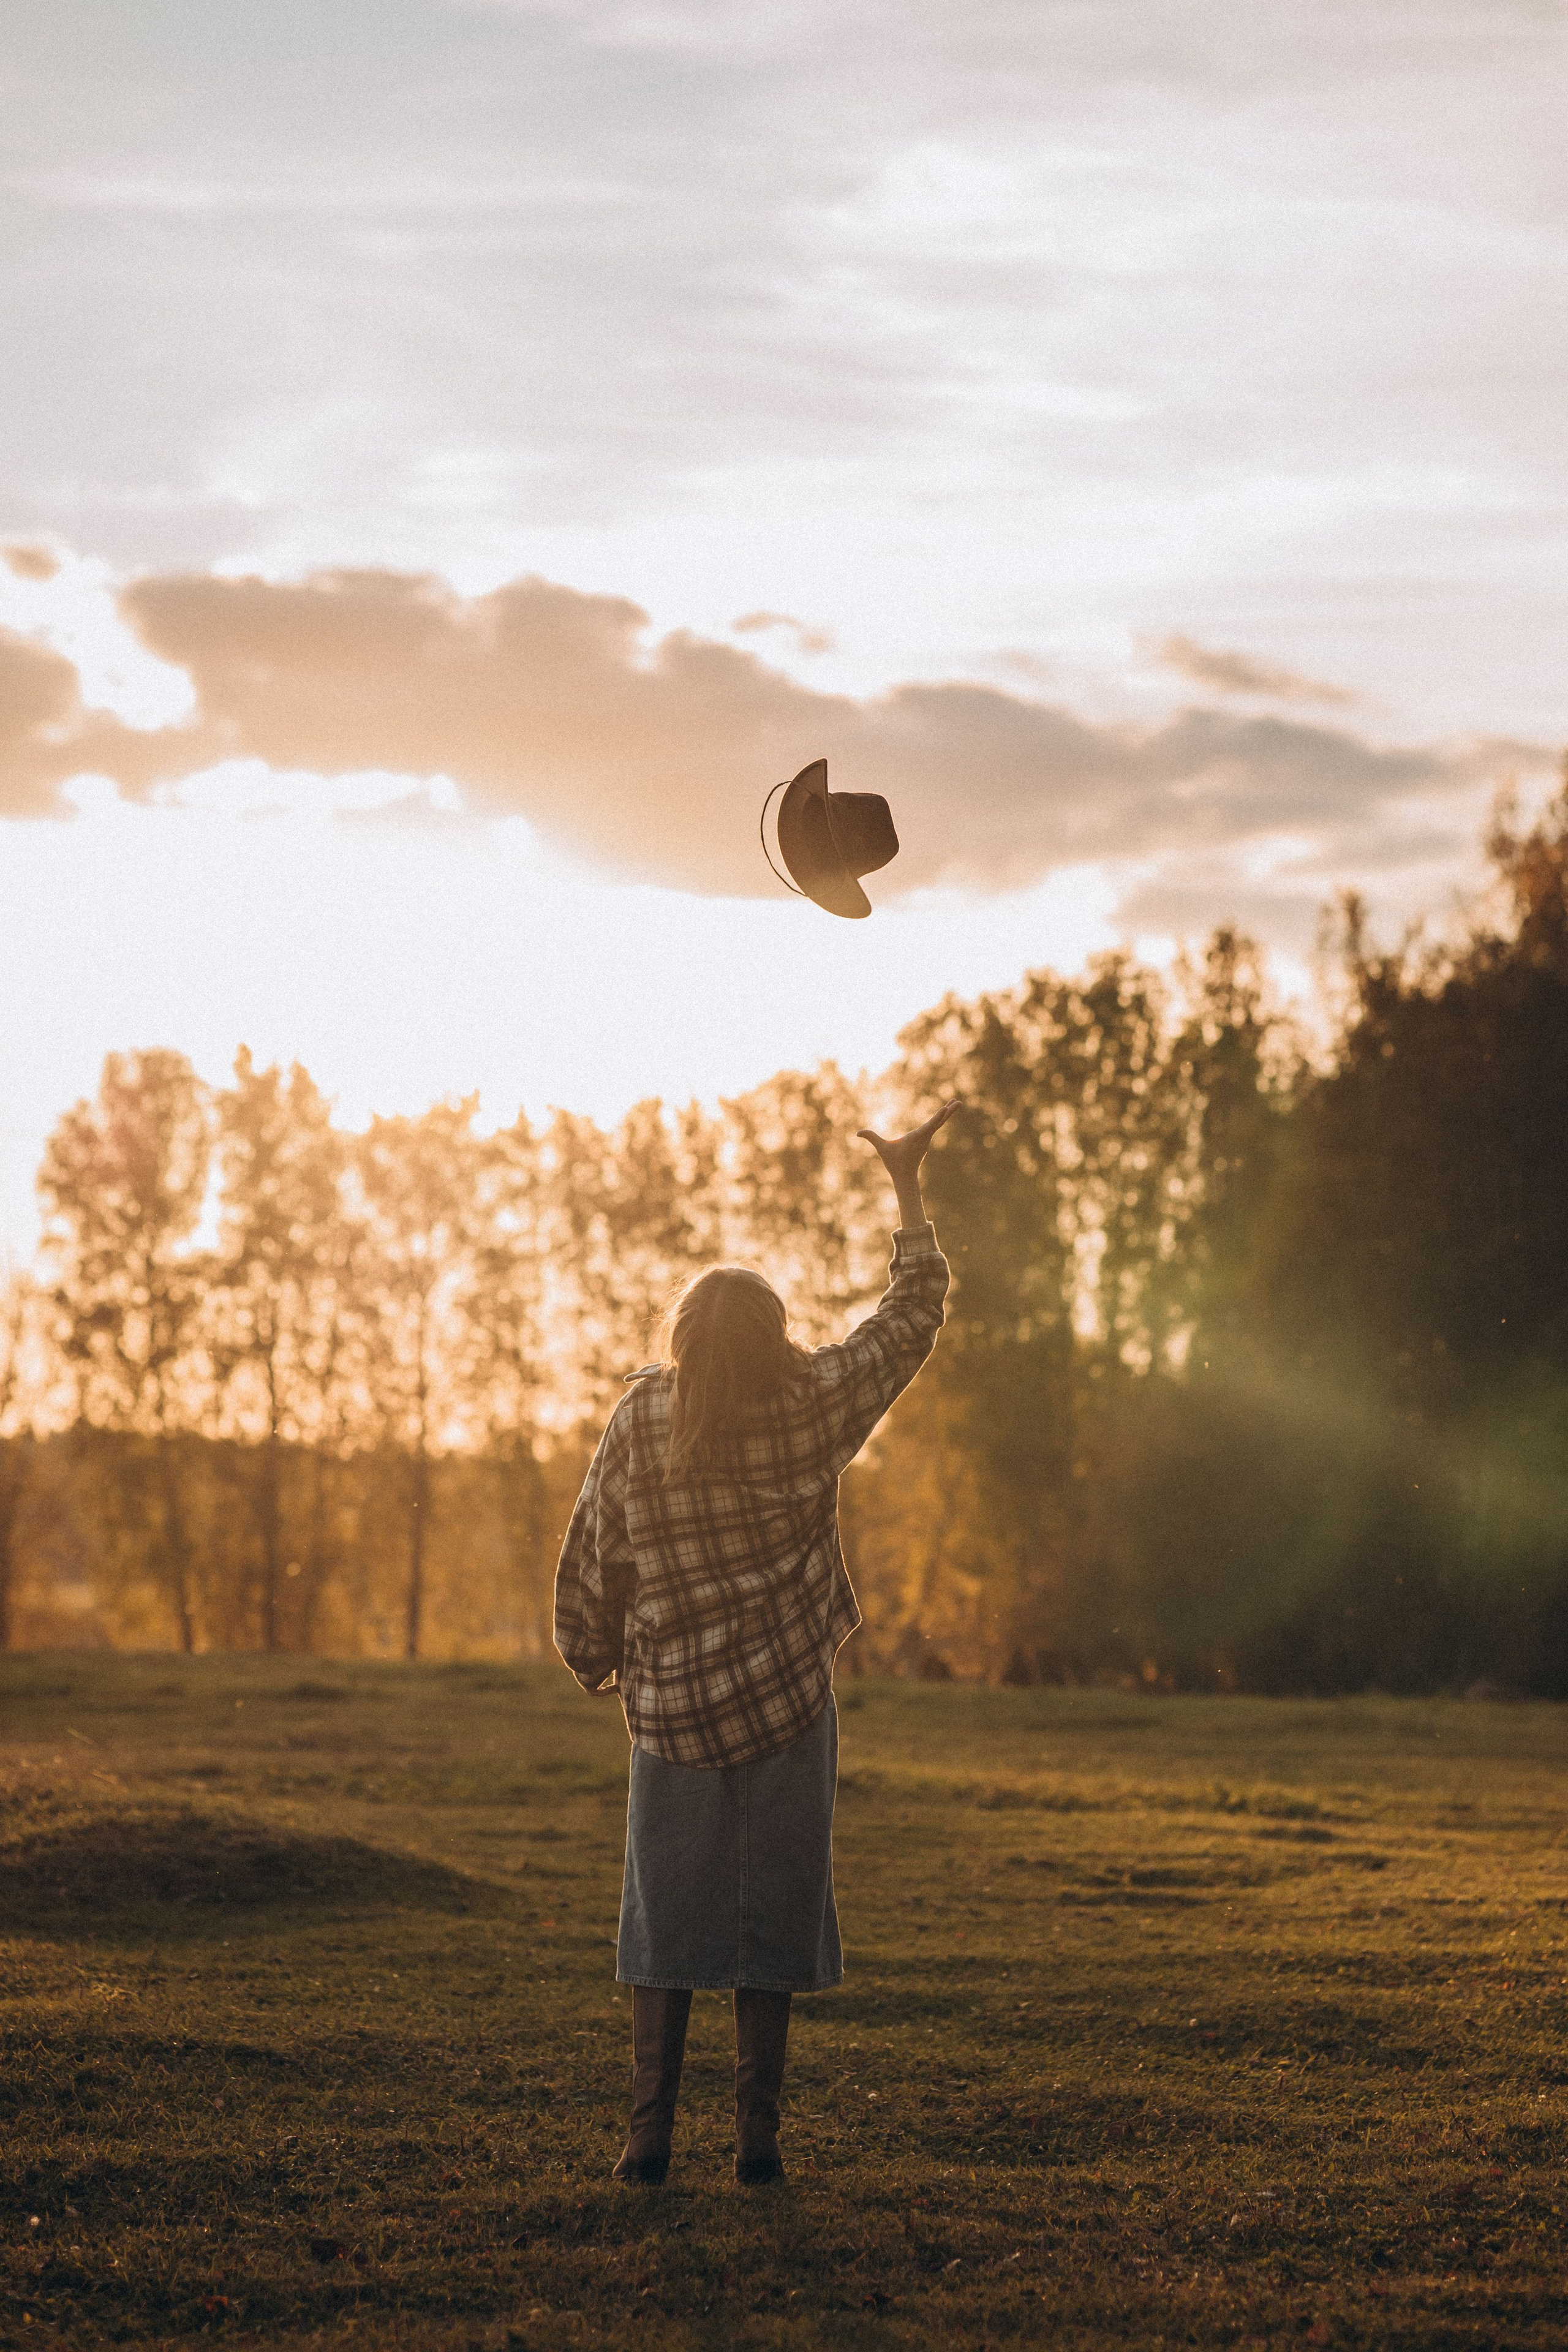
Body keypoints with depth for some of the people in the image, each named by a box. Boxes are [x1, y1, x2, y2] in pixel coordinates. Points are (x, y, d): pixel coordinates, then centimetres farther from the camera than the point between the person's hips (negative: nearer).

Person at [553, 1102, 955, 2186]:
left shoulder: (638, 1425, -5)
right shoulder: (813, 1411, -7)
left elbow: (588, 1563, 2)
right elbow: (915, 1312, 5)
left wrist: (594, 1660, 19)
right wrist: (907, 1183, 13)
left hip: (671, 1704, 1)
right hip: (787, 1703, -1)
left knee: (668, 1916, 8)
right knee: (773, 1913, 6)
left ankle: (652, 2129, 4)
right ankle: (758, 2133, 4)